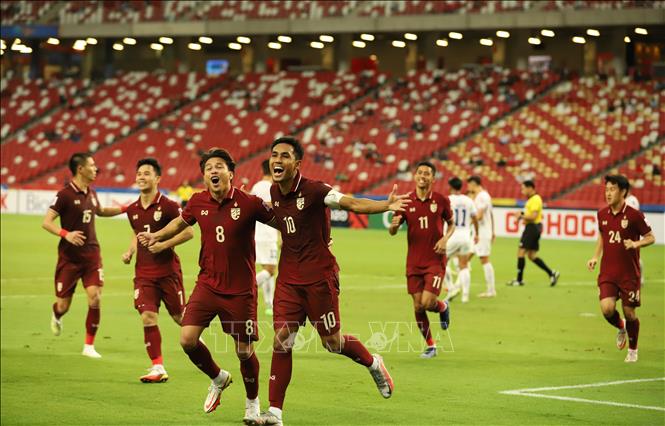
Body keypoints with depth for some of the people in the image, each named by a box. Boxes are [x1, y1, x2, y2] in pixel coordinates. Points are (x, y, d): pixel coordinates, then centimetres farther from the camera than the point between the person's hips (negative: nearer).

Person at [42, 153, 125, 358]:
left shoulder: (91, 193, 9)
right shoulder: (65, 194, -12)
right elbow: (46, 222, -14)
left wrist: (125, 209, 24)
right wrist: (66, 234, -30)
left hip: (91, 254, 5)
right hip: (69, 257, -5)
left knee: (95, 299, -12)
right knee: (63, 305, 2)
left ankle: (89, 346, 1)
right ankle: (57, 316, 42)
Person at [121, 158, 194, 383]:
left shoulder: (168, 206, -11)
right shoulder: (132, 210, 7)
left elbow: (188, 232, -9)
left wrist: (163, 245, -19)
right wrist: (130, 251, 7)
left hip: (168, 269, -4)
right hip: (143, 272, 4)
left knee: (179, 316, 8)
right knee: (148, 317, -10)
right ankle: (158, 368, -6)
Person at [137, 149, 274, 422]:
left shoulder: (249, 203, -13)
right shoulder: (198, 202, -1)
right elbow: (181, 222, 21)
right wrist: (157, 236, 7)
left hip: (240, 290, -3)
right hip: (207, 284, 3)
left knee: (244, 351, 1)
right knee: (187, 339, -9)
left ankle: (252, 402, 28)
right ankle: (218, 379, 22)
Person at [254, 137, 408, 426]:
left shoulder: (313, 190, -16)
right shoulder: (273, 192, 4)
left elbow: (352, 203, -29)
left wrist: (386, 205, -44)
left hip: (319, 277, -5)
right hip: (288, 279, 5)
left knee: (332, 342, 3)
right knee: (281, 341, -3)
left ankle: (374, 364, 35)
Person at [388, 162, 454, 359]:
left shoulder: (441, 200, -4)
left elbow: (451, 224, 11)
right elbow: (392, 232, 3)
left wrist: (445, 239, -9)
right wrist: (394, 225, -22)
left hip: (435, 260, -2)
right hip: (414, 261, 2)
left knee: (428, 303, -15)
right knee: (418, 306, 2)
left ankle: (443, 307, 22)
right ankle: (430, 346, 20)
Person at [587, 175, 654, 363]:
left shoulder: (634, 215, -11)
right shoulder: (602, 214, 3)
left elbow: (651, 238, -2)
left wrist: (635, 244, -21)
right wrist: (595, 257, 8)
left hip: (629, 273, -3)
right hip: (607, 272, 3)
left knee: (629, 312, 3)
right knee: (607, 308, -14)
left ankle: (633, 350, 27)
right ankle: (621, 327, 21)